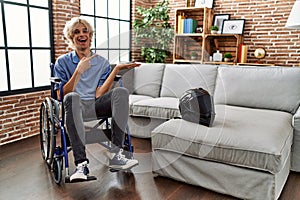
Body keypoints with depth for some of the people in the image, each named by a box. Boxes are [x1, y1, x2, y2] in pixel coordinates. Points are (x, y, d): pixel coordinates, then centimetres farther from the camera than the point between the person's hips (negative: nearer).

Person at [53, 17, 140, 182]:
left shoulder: (102, 62, 12)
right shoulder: (63, 62, 8)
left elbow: (99, 95, -1)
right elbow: (61, 95, -3)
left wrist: (116, 70, -7)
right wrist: (79, 71, -11)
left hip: (96, 106, 2)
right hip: (75, 107, -1)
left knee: (121, 92, -27)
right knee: (72, 98, -37)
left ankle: (116, 155, -32)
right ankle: (81, 164, -38)